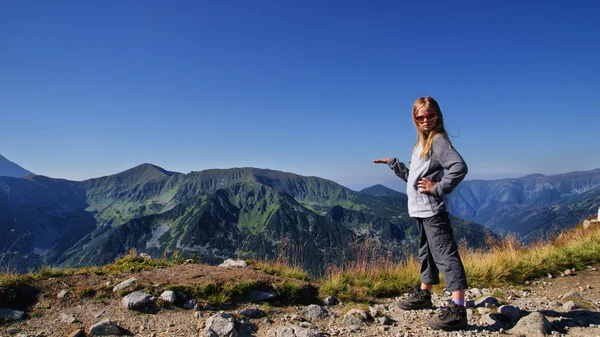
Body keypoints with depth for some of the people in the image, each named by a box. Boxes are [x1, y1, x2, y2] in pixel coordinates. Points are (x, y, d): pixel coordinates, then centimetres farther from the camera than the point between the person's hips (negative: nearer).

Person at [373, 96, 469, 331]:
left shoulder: (438, 140, -10)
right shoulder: (421, 144, 18)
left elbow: (460, 167, -24)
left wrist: (438, 187, -20)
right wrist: (392, 163, 22)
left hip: (433, 210, -10)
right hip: (421, 210, 10)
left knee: (445, 253, -11)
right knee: (427, 252, 20)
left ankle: (457, 309, -9)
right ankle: (424, 294, 34)